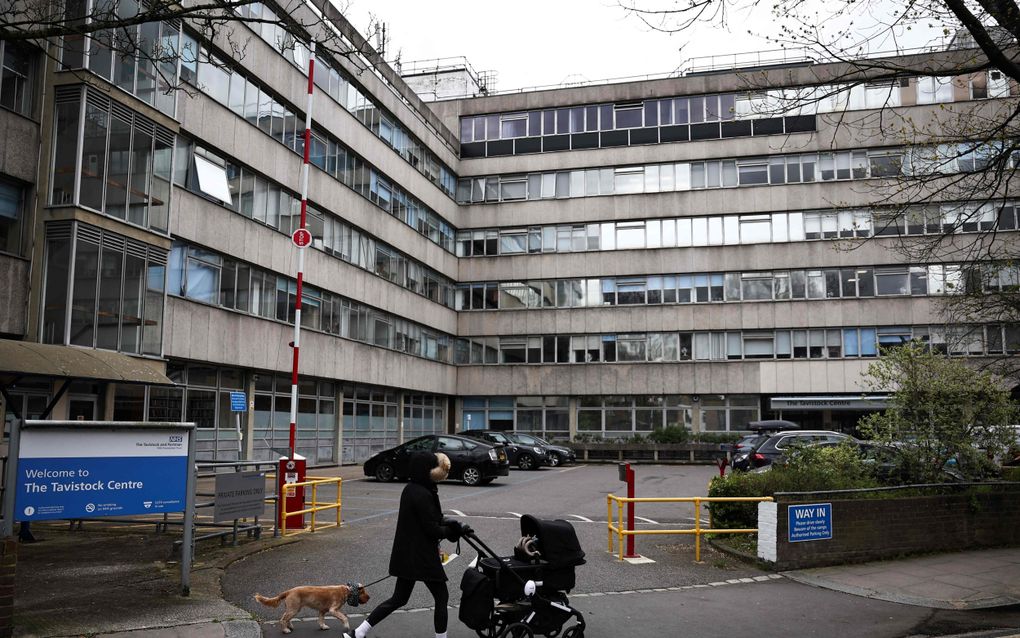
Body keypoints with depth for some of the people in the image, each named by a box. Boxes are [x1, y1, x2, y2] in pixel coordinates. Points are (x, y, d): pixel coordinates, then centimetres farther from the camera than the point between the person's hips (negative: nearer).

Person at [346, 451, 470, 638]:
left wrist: (452, 525, 3)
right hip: (421, 556, -9)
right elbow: (432, 530, -19)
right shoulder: (423, 495, -21)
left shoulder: (410, 490, 8)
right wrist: (454, 530, -3)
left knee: (399, 599, 16)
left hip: (406, 554, 9)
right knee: (442, 597, 7)